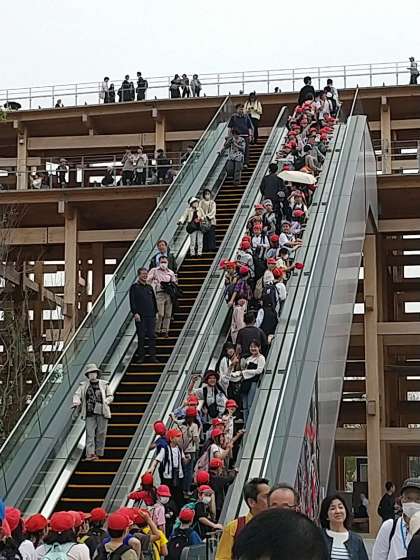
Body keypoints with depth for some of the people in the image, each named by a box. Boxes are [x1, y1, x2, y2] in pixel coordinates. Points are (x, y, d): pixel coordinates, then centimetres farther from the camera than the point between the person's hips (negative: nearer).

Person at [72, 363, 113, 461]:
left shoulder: (104, 384, 9)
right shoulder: (84, 385, 10)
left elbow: (110, 397, 11)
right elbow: (77, 395, 0)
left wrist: (105, 402, -8)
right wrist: (76, 403, -21)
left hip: (102, 412, 0)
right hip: (90, 413, 0)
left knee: (101, 434, 1)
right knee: (90, 433, -9)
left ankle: (98, 453, 10)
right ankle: (90, 454, -16)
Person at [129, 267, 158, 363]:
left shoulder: (149, 287, 16)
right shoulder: (134, 287, 1)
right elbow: (132, 302, -6)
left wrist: (155, 312, 14)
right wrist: (135, 313, -16)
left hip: (151, 316, 4)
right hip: (140, 316, -4)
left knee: (152, 336, 0)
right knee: (141, 336, 0)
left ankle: (152, 355, 4)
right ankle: (140, 356, 7)